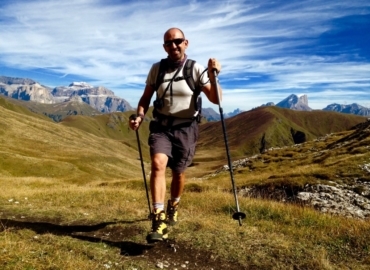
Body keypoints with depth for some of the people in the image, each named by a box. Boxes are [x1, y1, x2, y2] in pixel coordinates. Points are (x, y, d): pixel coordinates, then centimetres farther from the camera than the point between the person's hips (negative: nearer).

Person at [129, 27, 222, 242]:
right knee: (158, 164, -24)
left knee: (178, 172, 11)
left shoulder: (196, 69, -7)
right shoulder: (157, 68, 0)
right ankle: (159, 219, -22)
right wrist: (139, 116, -10)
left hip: (186, 128, -1)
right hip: (161, 126, 1)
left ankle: (174, 206, 42)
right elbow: (146, 97, 8)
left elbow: (216, 99, -12)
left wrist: (213, 77, -27)